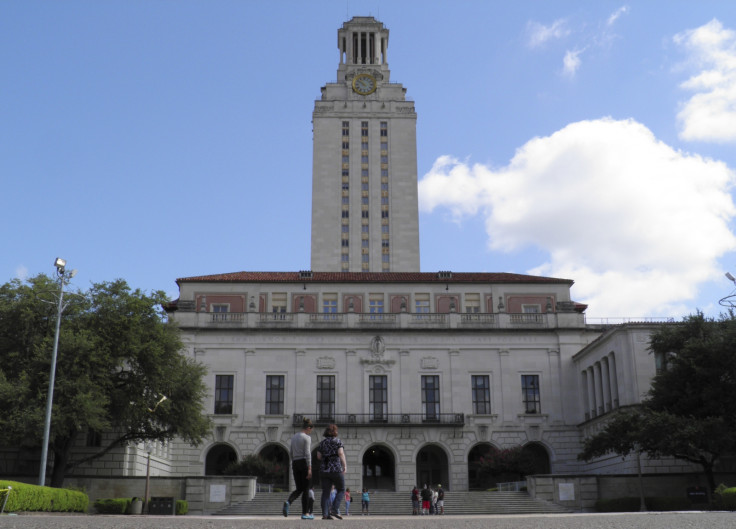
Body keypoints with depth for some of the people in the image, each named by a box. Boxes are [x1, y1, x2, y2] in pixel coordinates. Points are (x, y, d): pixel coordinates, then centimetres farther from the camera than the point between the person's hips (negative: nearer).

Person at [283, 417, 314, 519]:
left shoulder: (294, 437, 13)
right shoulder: (307, 437, -8)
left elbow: (291, 453, 16)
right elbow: (307, 453, -16)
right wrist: (309, 468, -17)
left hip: (295, 464, 7)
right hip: (304, 463, -6)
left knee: (299, 489, 10)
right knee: (306, 489, 3)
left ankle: (288, 502, -18)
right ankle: (305, 513, 5)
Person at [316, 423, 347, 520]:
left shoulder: (322, 442, 11)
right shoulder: (337, 441, -2)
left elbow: (319, 456, 8)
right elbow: (341, 454, -12)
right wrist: (345, 465, -8)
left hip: (324, 469, 4)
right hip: (336, 469, -4)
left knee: (326, 492, 4)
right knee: (341, 490, 9)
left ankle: (325, 514, -4)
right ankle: (334, 509, -6)